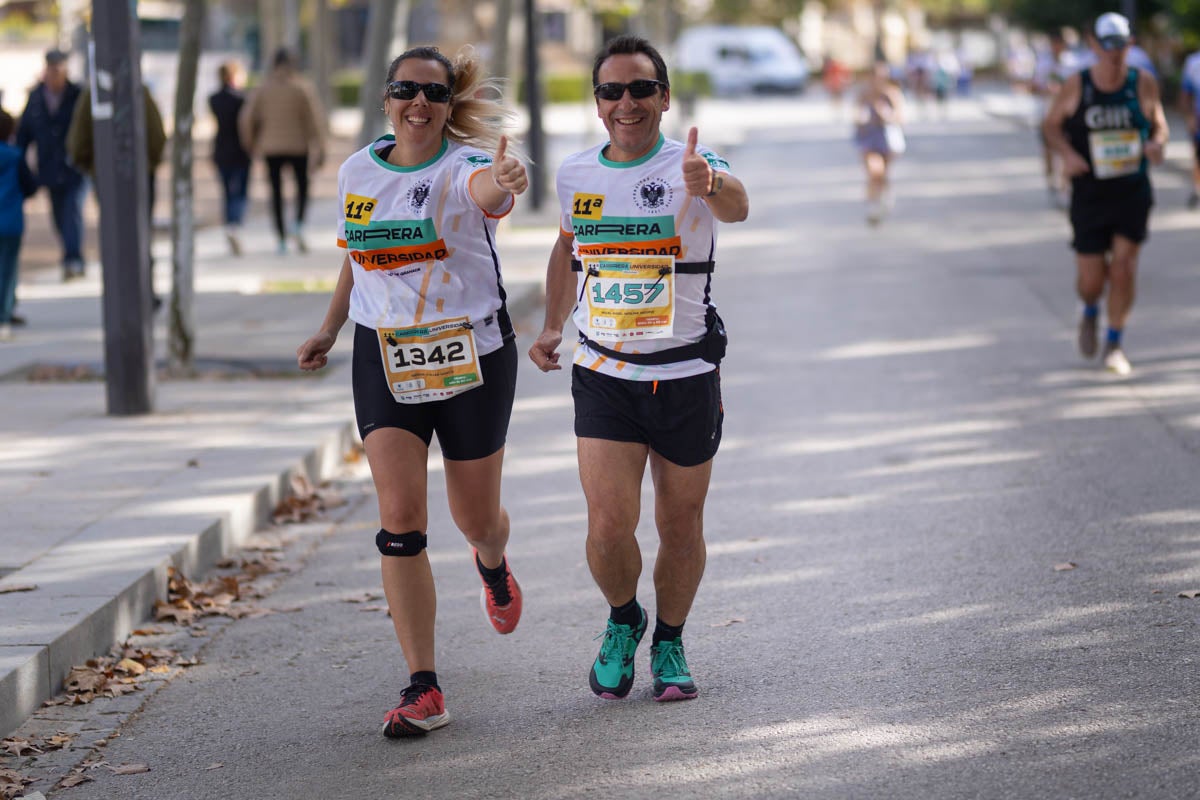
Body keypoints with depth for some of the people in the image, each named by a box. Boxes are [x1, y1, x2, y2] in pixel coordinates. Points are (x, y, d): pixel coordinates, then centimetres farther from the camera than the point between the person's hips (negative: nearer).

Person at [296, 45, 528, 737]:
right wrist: (330, 329, 19)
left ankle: (494, 568, 53)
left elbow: (487, 191, -38)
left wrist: (506, 181, -60)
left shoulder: (465, 166, -12)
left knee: (476, 518, 11)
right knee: (400, 519, -10)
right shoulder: (358, 173, 4)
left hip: (472, 355, -3)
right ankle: (424, 692, -8)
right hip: (385, 359, 3)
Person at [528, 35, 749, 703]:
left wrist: (711, 185, -58)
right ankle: (623, 620, 21)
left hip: (687, 378, -2)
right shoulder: (576, 173, 2)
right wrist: (554, 324, 12)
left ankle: (670, 641, 33)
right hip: (604, 377, 2)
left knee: (681, 527, 9)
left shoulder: (692, 168, -11)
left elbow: (736, 207, -35)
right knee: (609, 527, -9)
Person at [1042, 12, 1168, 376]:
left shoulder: (1144, 83, -4)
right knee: (1091, 279, 0)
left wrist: (1157, 142, -12)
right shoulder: (1076, 86, -6)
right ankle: (1090, 313, 38)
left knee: (1124, 266, -9)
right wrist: (1067, 153, -12)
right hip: (1090, 195, 0)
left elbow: (1158, 122, 11)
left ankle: (1114, 344, 9)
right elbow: (1052, 124, 7)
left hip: (1134, 192, 0)